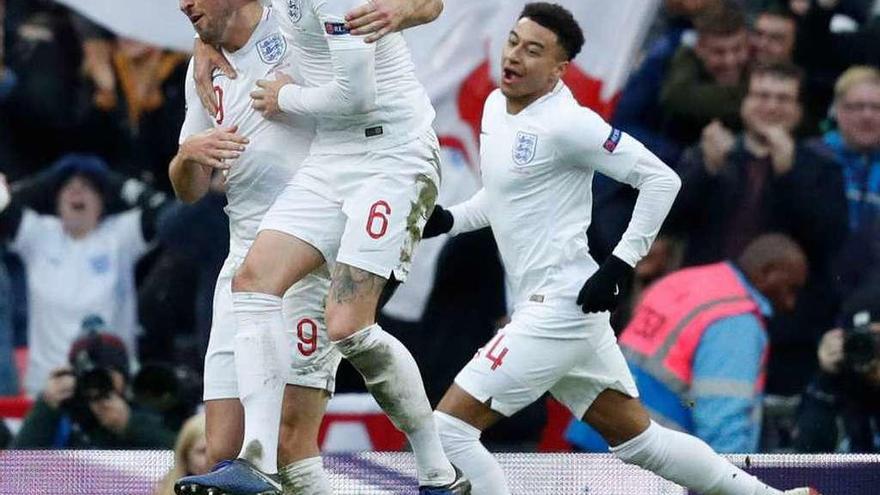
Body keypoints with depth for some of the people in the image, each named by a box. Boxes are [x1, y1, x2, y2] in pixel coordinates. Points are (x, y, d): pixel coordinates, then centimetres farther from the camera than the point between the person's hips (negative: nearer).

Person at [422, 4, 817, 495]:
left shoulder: (566, 122, -16)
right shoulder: (496, 106, 11)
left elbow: (662, 178, -15)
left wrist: (621, 264, -18)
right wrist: (450, 219, 11)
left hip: (558, 307, -10)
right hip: (557, 309, 10)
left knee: (449, 428, -11)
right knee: (638, 438, 18)